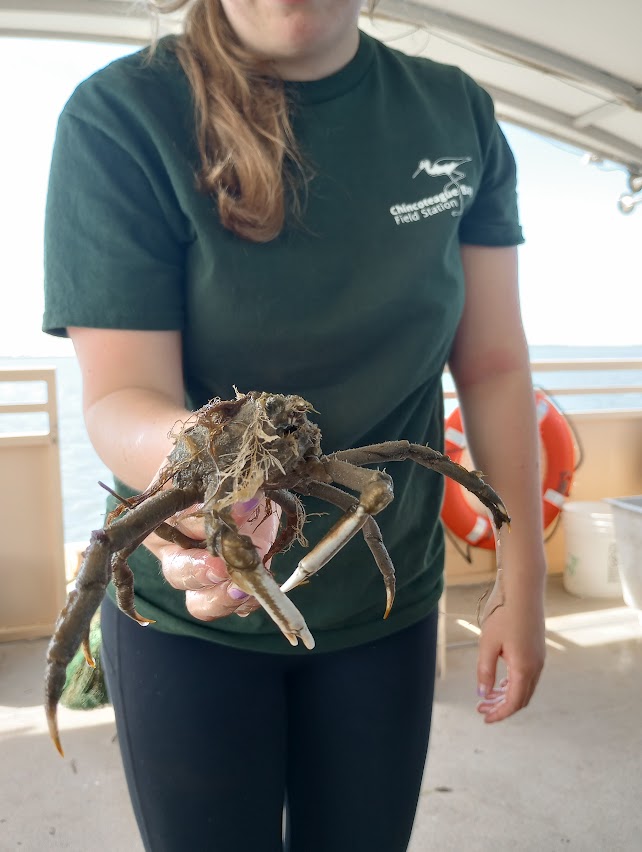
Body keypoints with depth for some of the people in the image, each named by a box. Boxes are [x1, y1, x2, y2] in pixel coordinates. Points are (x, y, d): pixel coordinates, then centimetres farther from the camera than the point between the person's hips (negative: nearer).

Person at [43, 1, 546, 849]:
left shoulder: (458, 114, -2)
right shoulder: (121, 115, -14)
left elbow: (493, 366, -1)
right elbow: (120, 396, -18)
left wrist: (523, 584, -1)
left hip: (387, 598, 3)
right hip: (190, 616, -2)